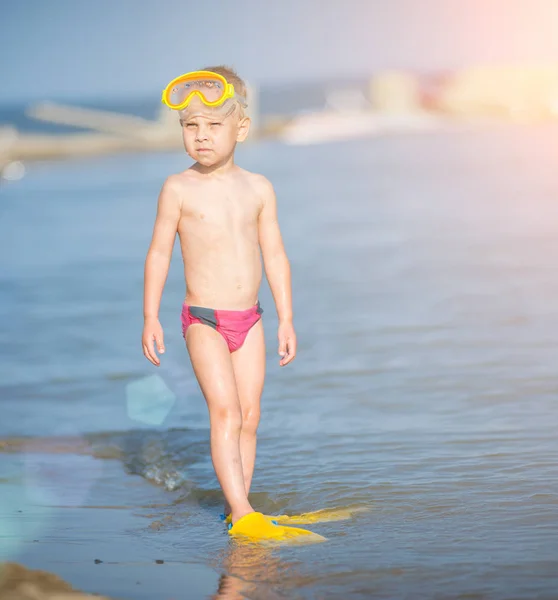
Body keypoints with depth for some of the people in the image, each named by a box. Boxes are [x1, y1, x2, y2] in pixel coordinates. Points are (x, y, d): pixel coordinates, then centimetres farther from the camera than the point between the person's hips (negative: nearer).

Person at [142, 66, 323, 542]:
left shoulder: (258, 189, 4)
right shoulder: (179, 189, -4)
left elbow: (275, 255, 8)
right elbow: (159, 253, 0)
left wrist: (286, 319, 6)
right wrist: (150, 317, -2)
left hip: (249, 319, 4)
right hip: (204, 320, -4)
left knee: (250, 416, 4)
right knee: (225, 412, -13)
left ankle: (237, 507, 13)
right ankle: (241, 513, -15)